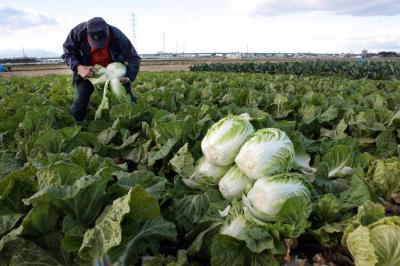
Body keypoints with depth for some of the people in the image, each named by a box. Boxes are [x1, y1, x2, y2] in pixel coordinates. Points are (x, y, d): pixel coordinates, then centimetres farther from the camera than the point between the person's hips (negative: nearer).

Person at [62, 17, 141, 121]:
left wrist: (129, 77, -34)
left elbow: (133, 58, -19)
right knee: (81, 98, -3)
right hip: (87, 69, 1)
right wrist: (78, 67, -32)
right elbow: (67, 52, -12)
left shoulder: (117, 35, -30)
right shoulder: (78, 32, -27)